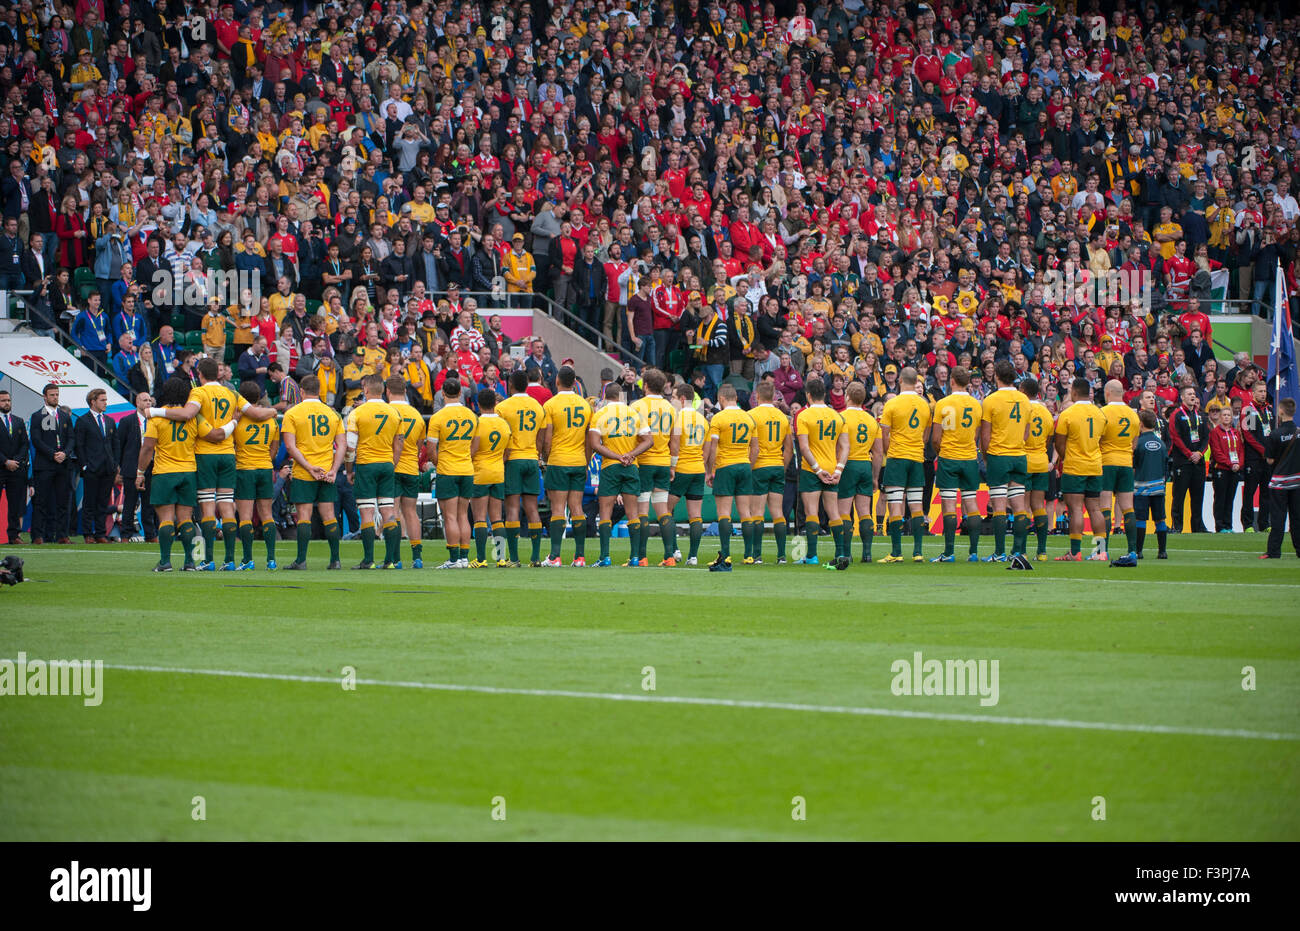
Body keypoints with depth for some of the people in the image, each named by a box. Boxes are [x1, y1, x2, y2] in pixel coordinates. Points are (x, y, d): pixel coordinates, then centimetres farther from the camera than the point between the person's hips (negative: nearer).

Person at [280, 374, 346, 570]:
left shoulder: (292, 414, -3)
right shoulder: (333, 413, 7)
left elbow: (290, 446, -11)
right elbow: (342, 445, 2)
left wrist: (310, 467, -13)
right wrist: (333, 470, -2)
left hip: (303, 474, -3)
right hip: (328, 474, 3)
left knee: (304, 516, -2)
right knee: (328, 516, 7)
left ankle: (301, 560, -5)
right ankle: (335, 560, 7)